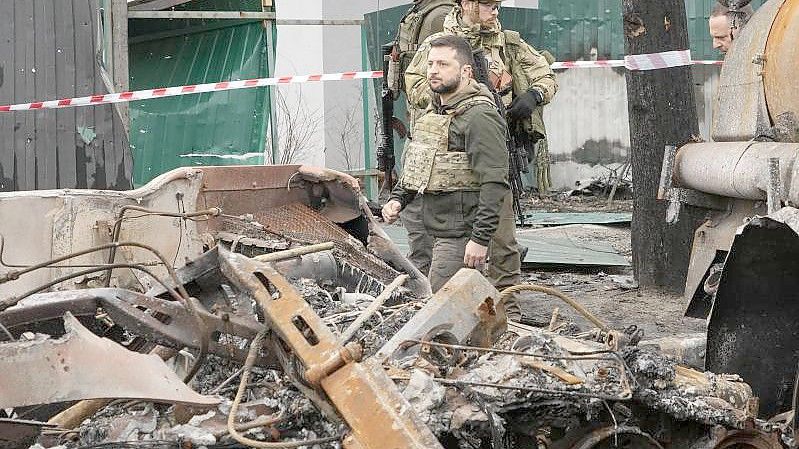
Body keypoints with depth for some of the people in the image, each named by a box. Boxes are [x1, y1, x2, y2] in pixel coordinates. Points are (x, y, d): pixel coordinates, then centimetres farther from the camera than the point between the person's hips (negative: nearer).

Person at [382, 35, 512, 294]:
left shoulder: (479, 117, -15)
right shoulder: (433, 111, 15)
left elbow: (494, 183, -22)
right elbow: (415, 165, 28)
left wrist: (480, 238, -25)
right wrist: (397, 198, 11)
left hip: (462, 236, -9)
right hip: (439, 232, 9)